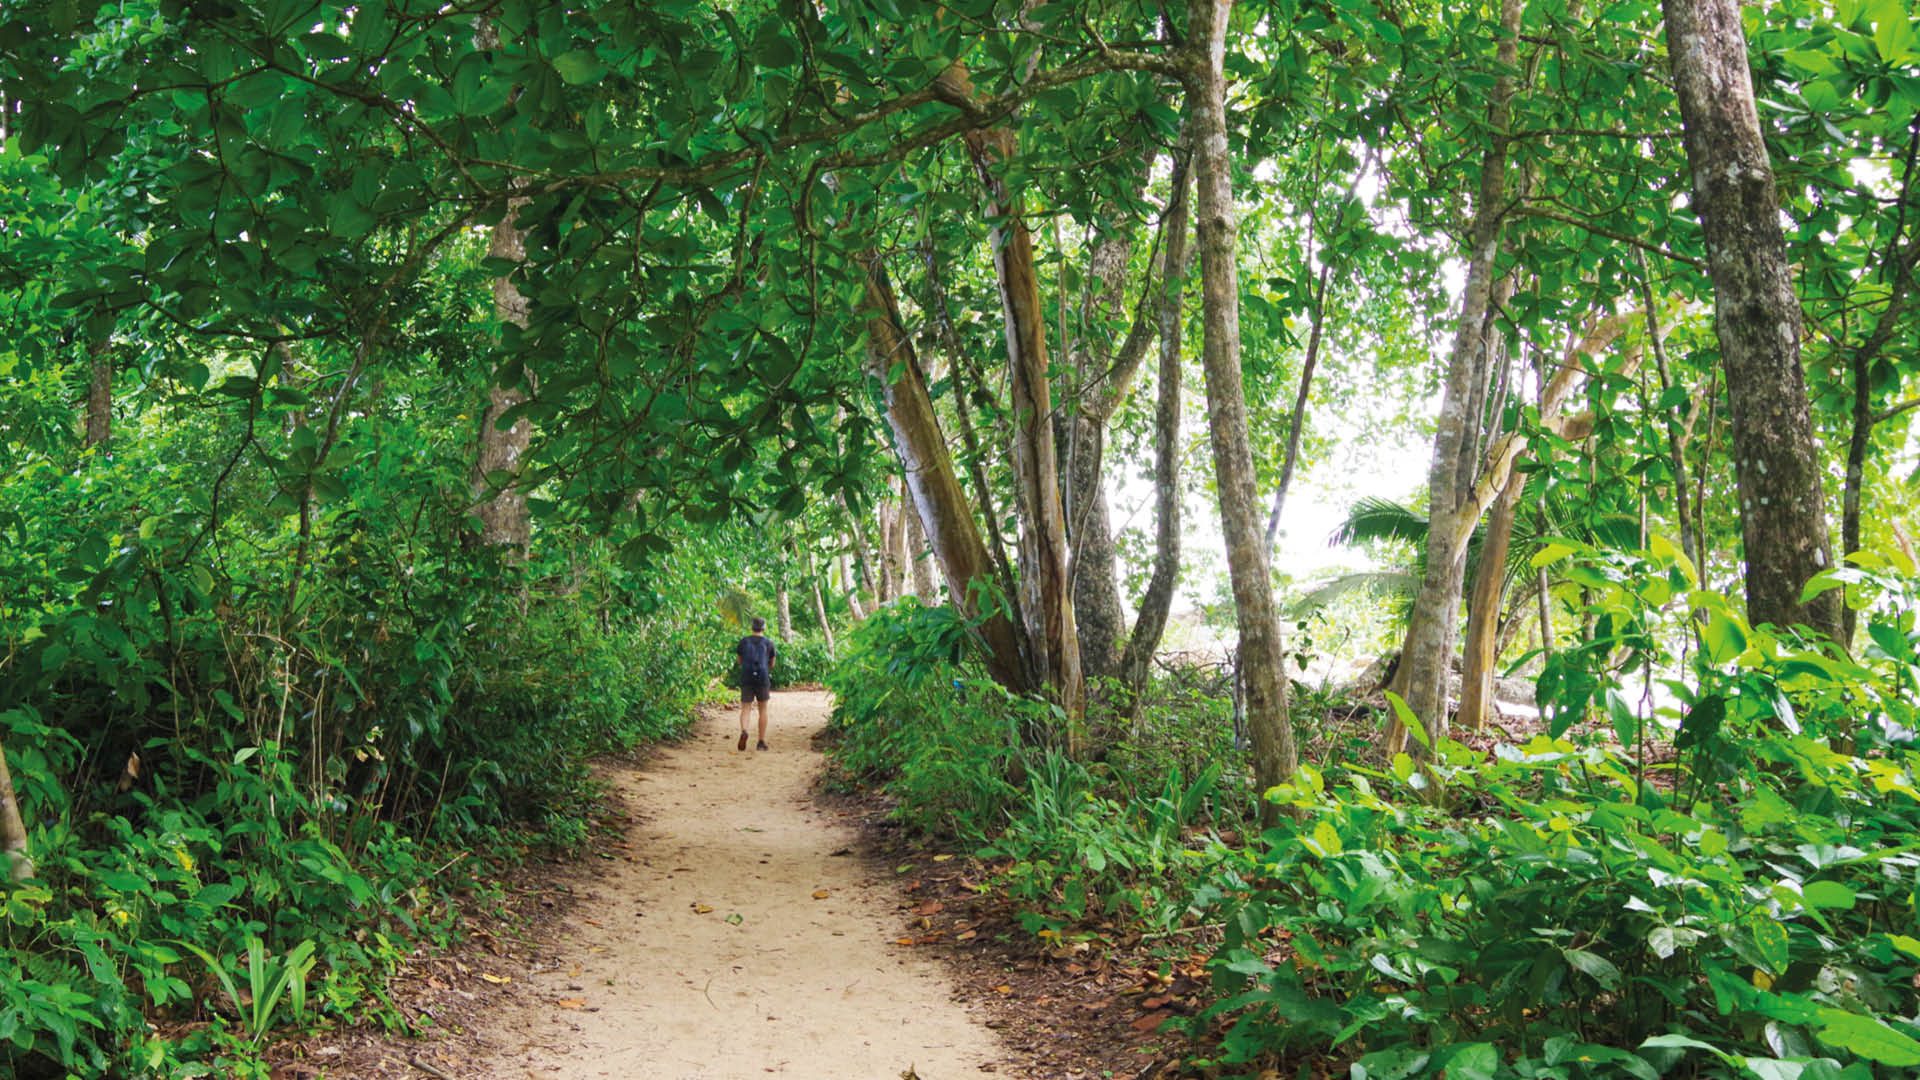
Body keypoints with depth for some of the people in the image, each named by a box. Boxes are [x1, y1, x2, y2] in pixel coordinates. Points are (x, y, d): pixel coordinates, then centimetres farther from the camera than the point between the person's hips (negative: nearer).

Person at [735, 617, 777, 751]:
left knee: (745, 709, 2)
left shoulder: (744, 641, 8)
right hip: (763, 678, -1)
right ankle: (761, 742, 12)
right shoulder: (769, 642, 4)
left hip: (746, 678, 1)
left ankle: (743, 731, -27)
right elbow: (772, 664, 13)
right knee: (763, 710, 12)